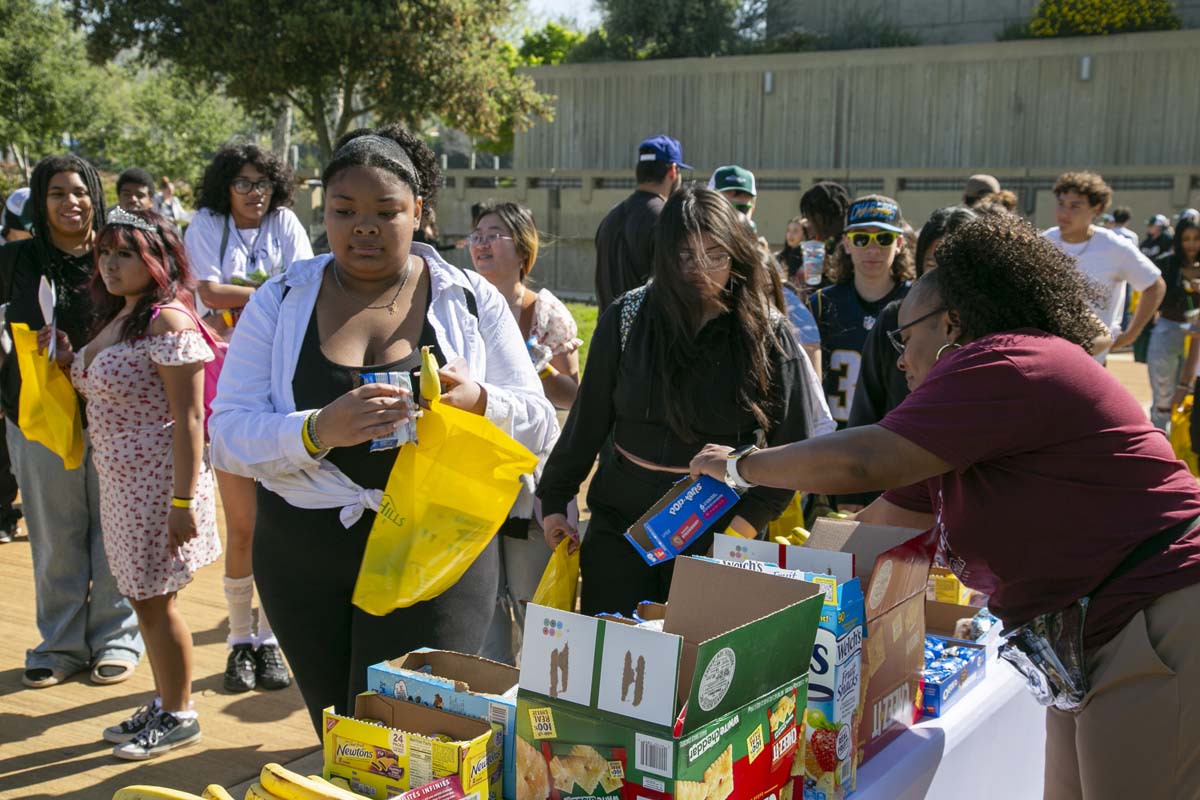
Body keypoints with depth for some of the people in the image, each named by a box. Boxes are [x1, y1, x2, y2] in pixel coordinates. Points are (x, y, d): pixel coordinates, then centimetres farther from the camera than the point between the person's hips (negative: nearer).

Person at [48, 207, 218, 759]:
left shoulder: (167, 321, -16)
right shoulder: (114, 319, 12)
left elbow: (188, 416, -20)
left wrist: (184, 500, -23)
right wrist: (68, 360, 6)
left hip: (156, 481, -9)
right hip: (120, 480, 9)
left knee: (155, 601, 2)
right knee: (143, 598, 16)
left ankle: (178, 715, 18)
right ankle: (163, 703, 31)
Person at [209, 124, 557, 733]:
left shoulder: (470, 300, 3)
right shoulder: (281, 301, 3)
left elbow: (538, 427, 4)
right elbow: (228, 436, -4)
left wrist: (479, 401, -18)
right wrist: (319, 431, -24)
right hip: (305, 552, 2)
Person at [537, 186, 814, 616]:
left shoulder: (769, 334, -4)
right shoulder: (628, 317, -1)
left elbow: (792, 447, -2)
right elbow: (587, 420, 5)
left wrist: (749, 519, -13)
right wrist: (554, 499, 5)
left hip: (718, 531, -1)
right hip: (621, 522, 1)